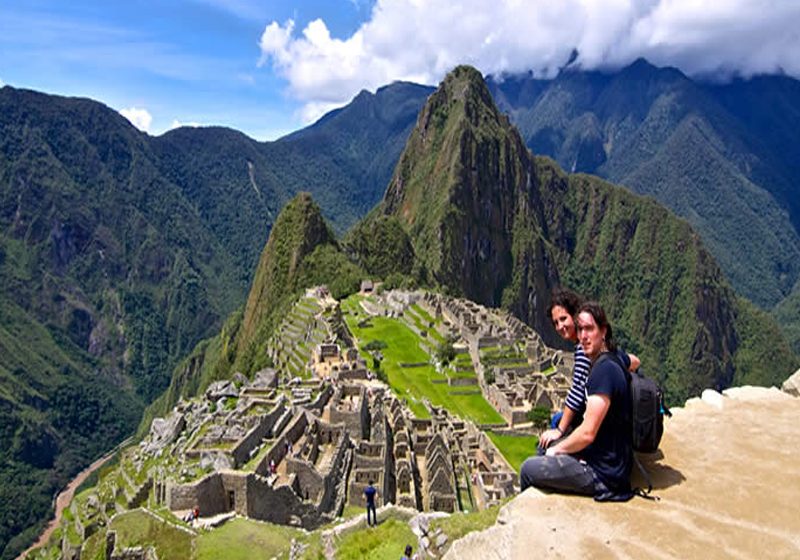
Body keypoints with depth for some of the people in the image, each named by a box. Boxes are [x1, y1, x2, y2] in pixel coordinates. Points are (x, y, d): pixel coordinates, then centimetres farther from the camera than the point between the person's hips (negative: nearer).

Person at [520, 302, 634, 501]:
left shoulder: (604, 370, -26)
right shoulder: (613, 359, 2)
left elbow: (587, 433, -27)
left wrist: (558, 449, -6)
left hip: (603, 473, -10)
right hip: (615, 460, 10)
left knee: (528, 469, 0)